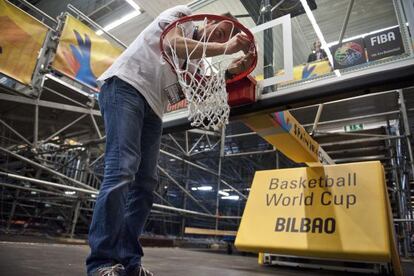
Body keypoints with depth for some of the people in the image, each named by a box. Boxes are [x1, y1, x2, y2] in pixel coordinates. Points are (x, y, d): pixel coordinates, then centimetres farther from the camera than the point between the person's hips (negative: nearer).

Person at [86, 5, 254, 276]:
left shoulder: (196, 59, 25)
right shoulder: (183, 14, 9)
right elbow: (172, 43, -12)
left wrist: (232, 71, -3)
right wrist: (225, 48, -11)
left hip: (152, 108, 8)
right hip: (125, 86, -8)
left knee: (145, 182, -1)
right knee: (123, 168, -21)